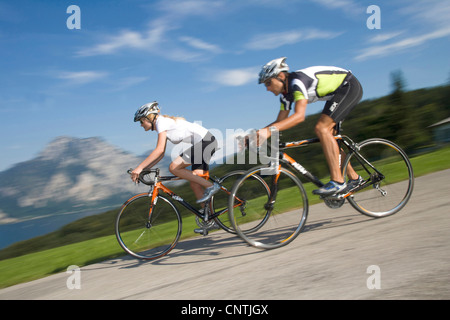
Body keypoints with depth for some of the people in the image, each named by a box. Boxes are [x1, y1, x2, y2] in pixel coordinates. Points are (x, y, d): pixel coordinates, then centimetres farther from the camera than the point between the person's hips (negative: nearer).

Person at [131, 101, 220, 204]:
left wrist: (140, 167, -17)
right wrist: (145, 169, 13)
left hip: (206, 141, -10)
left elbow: (159, 150, -18)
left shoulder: (161, 122, -8)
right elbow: (161, 154, 20)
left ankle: (210, 186, -11)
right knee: (194, 184, 6)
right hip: (207, 142, 10)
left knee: (173, 168, -14)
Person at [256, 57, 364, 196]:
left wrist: (269, 130, -45)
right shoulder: (286, 93, 2)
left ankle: (338, 182, -23)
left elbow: (299, 116, -38)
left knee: (321, 128, -22)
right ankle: (354, 178, 13)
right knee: (327, 135, 5)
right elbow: (280, 121, 6)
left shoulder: (297, 81, -27)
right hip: (338, 92, 10)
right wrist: (256, 134, -6)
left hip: (350, 86, -10)